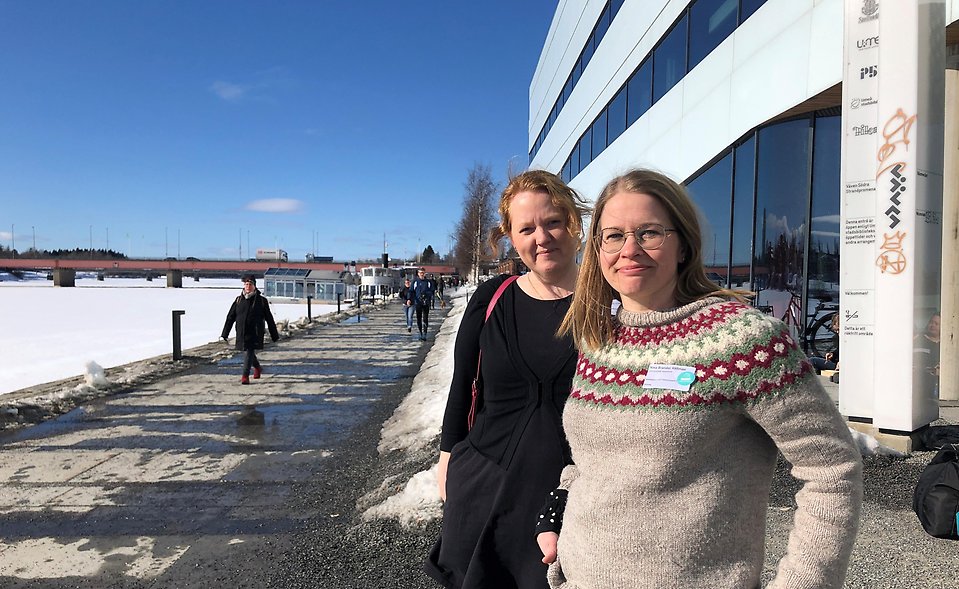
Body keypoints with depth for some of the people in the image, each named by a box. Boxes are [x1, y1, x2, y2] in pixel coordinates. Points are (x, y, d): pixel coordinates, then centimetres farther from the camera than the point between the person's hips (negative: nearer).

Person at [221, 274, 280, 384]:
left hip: (255, 333, -4)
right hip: (241, 333, 4)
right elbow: (230, 317, 8)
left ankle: (245, 376, -9)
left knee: (249, 352, -12)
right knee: (248, 351, 16)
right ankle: (257, 368, 42)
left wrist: (274, 335, 4)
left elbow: (269, 319, 3)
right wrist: (225, 333, 4)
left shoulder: (261, 300, 0)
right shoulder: (238, 300, 7)